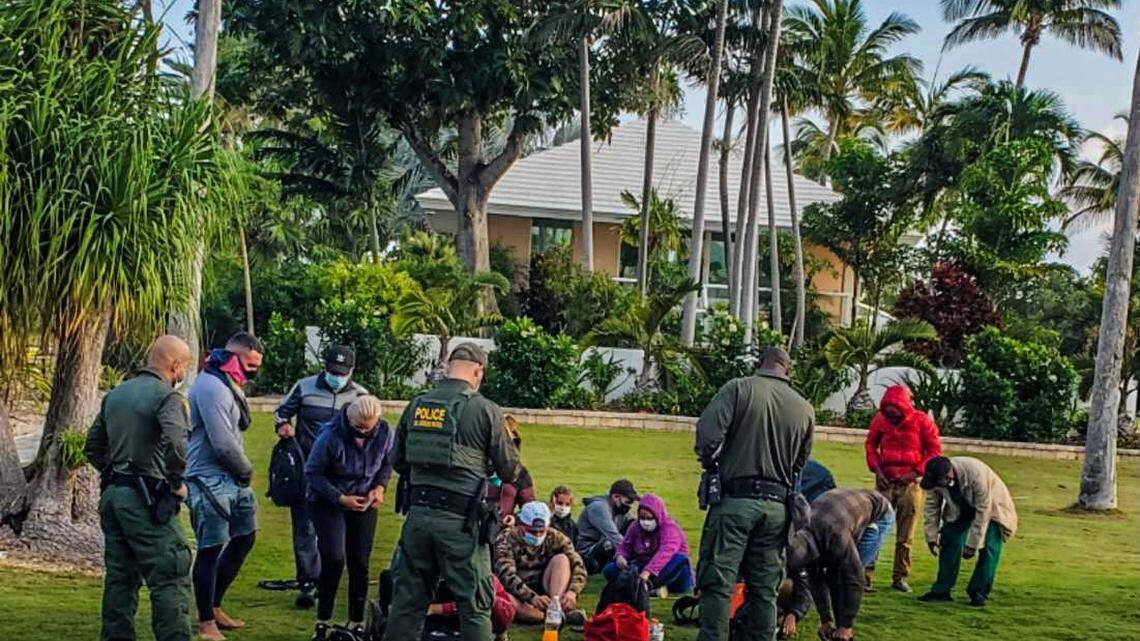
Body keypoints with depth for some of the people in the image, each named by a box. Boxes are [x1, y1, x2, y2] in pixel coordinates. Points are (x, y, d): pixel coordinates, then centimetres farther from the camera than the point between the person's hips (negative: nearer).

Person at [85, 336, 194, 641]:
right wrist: (177, 482, -15)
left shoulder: (115, 395, 15)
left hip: (112, 496, 8)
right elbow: (174, 441, -28)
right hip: (147, 501, -8)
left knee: (119, 578, 14)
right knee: (170, 580, -5)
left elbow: (93, 446, 21)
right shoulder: (168, 396, -11)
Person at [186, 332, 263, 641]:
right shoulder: (211, 387, -18)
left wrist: (244, 471, 3)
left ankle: (214, 606, 29)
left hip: (233, 481, 10)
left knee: (243, 539, 17)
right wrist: (247, 471, -7)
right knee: (211, 550, -2)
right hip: (210, 481, -10)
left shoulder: (229, 385, 14)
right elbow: (223, 445, -22)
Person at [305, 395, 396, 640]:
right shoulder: (331, 436, -24)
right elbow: (312, 472, -14)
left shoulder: (386, 434, -12)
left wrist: (380, 487, -11)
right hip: (328, 501, -3)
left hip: (364, 504, 4)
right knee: (334, 559, -16)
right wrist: (340, 498, -20)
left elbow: (387, 464, 7)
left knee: (360, 564, 2)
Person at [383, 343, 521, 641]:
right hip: (460, 519, -4)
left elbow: (398, 462, 14)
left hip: (418, 514, 4)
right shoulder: (485, 410, -8)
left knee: (407, 600, 13)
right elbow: (509, 471, -3)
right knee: (474, 606, 3)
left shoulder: (416, 406, 6)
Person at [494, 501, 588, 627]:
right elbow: (507, 575, -27)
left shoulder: (555, 538, -2)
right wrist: (532, 597, -42)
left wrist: (572, 592, -31)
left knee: (561, 559, -18)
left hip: (543, 590, 3)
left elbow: (578, 566, -11)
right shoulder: (506, 540, -12)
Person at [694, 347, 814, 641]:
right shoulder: (804, 409, 9)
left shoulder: (739, 388, -4)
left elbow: (708, 433, -14)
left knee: (717, 583, -2)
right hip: (777, 506, 4)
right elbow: (800, 464, 15)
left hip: (734, 499, -4)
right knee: (764, 589, 11)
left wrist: (711, 465, 4)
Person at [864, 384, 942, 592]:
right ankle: (866, 574, -2)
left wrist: (916, 472, -10)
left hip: (910, 483, -1)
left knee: (905, 536, 3)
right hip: (885, 481, 1)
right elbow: (871, 444, 12)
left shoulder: (922, 421, -6)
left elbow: (935, 450, -1)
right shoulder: (880, 419, 0)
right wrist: (876, 469, -1)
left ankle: (900, 577, 10)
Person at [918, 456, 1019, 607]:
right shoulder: (937, 477, -26)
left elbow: (982, 511, -34)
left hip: (991, 506, -4)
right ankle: (941, 590, 3)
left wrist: (972, 544, -30)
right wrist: (932, 536, -11)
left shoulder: (976, 474, -41)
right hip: (961, 507, 4)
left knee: (989, 548, -15)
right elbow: (932, 505, -10)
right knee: (950, 542, -4)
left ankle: (979, 593, -5)